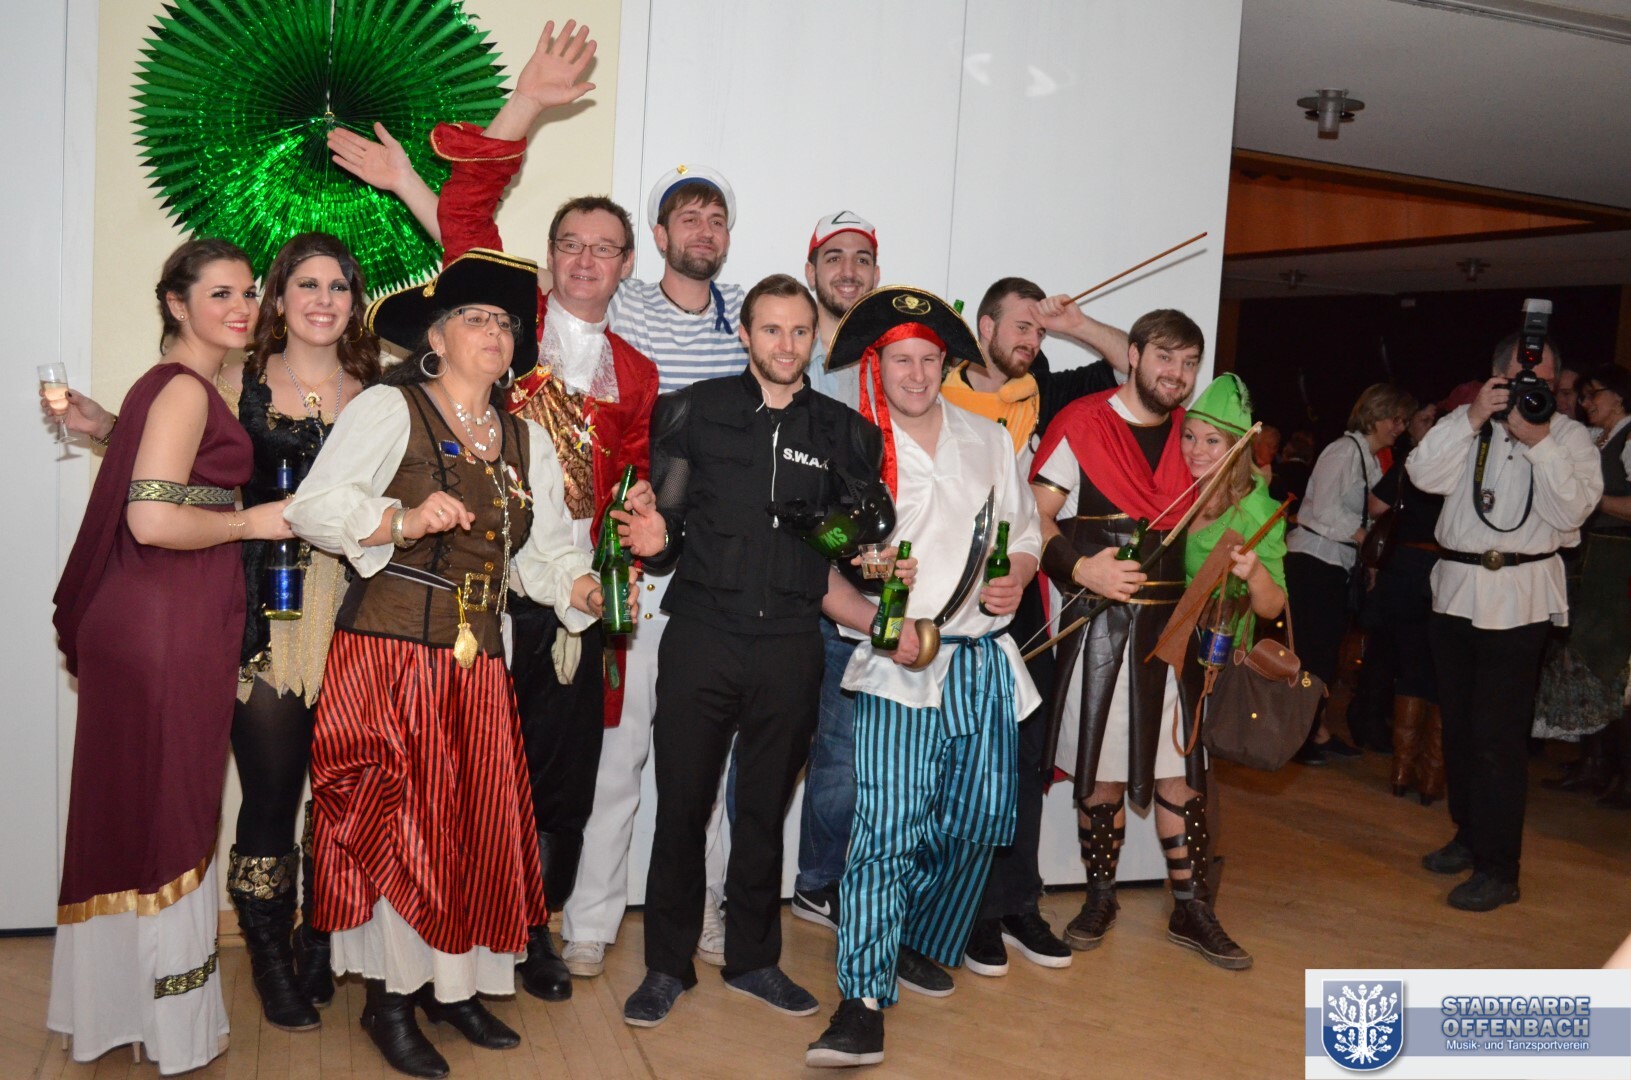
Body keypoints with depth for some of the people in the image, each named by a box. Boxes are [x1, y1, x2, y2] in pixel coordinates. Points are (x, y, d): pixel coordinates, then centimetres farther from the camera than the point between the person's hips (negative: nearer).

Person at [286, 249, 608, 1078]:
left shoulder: (526, 439, 16)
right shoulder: (387, 409, -1)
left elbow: (545, 550, 15)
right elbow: (313, 506, -8)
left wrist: (583, 589, -5)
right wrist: (403, 520, -23)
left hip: (478, 667, 5)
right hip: (389, 655, -5)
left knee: (477, 824, 8)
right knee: (396, 823, -3)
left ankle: (455, 983, 24)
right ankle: (390, 1000, 12)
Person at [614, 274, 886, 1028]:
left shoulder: (845, 432, 7)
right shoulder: (697, 411, 2)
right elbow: (667, 527, 2)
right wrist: (656, 540, -19)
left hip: (790, 646, 2)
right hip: (702, 635, -1)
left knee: (765, 809, 13)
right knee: (682, 805, 5)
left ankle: (752, 958, 30)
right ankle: (667, 965, 22)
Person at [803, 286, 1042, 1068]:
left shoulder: (989, 441, 13)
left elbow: (1026, 530, 19)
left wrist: (1015, 577, -2)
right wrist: (884, 625, -18)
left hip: (984, 663, 5)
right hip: (897, 668, -5)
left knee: (978, 818, 10)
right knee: (889, 827, -14)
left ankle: (923, 945, 33)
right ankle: (862, 1004, -10)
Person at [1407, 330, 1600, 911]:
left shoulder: (1570, 437, 1)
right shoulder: (1468, 425, 8)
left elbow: (1570, 514, -11)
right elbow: (1424, 475, -8)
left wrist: (1538, 442, -18)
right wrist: (1472, 417, -16)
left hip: (1519, 598, -4)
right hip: (1456, 588, 4)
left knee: (1498, 736, -7)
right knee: (1458, 725, 14)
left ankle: (1498, 869, 2)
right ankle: (1469, 835, 32)